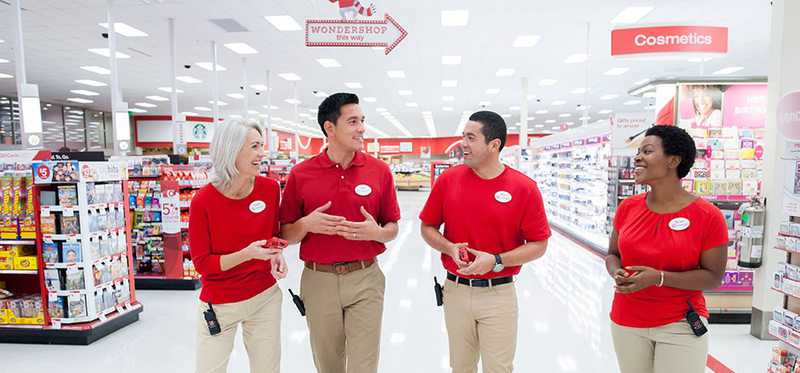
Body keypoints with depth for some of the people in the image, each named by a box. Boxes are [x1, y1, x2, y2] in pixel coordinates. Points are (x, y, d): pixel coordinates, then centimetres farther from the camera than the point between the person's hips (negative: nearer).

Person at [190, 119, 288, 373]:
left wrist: (276, 255, -11)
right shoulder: (203, 201, -17)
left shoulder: (270, 188, -7)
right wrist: (247, 254, -25)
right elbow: (202, 263, -11)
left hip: (265, 297, 3)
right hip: (220, 304, -3)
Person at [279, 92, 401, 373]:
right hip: (318, 280, 1)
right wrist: (307, 224, -17)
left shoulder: (380, 170, -2)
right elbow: (286, 234, 3)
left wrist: (376, 232, -16)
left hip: (366, 279, 0)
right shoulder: (301, 174, -4)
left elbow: (392, 229, 5)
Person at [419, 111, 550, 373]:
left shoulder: (524, 187, -10)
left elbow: (538, 245, -5)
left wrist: (496, 261, -18)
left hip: (499, 294, -2)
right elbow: (427, 228, 5)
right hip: (455, 290, 3)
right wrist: (450, 249, -14)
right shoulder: (448, 179, -4)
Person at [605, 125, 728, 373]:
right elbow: (612, 254, 8)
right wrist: (617, 273, -14)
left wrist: (659, 277, -22)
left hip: (680, 326, -3)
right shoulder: (628, 208, -3)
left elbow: (713, 277, -9)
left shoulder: (707, 216, -12)